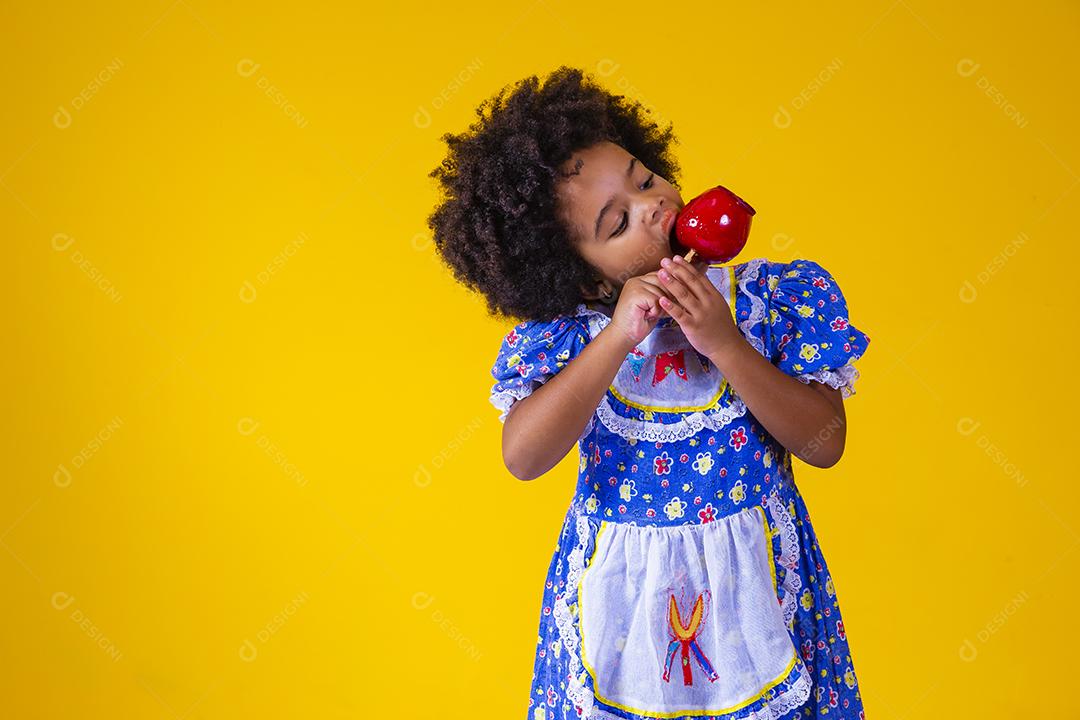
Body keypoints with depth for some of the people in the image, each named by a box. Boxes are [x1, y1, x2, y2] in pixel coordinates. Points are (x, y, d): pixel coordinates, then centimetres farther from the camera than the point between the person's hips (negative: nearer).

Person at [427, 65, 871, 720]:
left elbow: (825, 442, -11)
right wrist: (618, 338, -26)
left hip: (756, 587, 0)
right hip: (619, 597, 0)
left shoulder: (775, 295, -6)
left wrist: (723, 342, -22)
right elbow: (523, 458, -21)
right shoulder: (561, 334, -7)